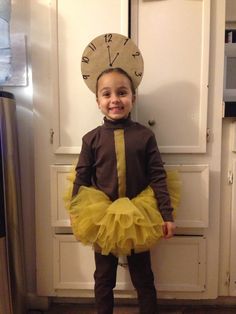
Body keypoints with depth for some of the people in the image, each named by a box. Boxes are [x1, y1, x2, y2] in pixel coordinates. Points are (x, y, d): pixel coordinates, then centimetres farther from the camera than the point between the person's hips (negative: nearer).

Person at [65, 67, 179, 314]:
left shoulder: (144, 135, -8)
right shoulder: (91, 139, -6)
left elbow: (158, 177, -6)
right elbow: (81, 179, -1)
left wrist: (167, 215, -7)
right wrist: (77, 217, 0)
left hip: (139, 219, 0)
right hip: (102, 220, 1)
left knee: (143, 278, 18)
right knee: (103, 279, 20)